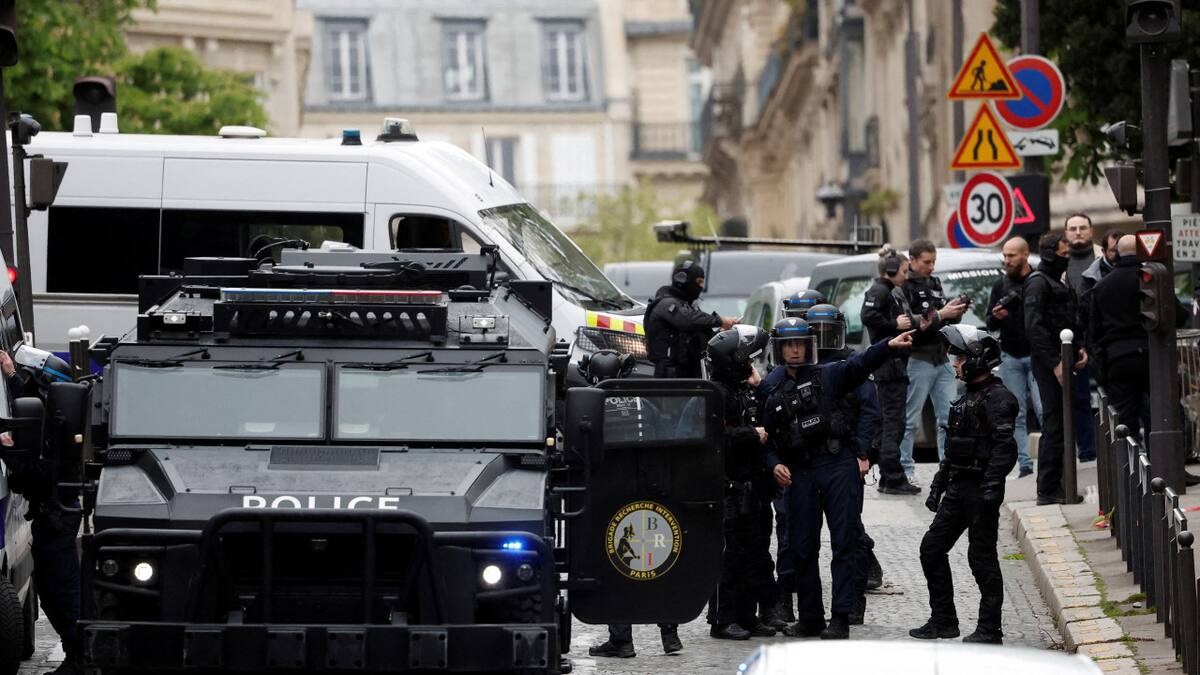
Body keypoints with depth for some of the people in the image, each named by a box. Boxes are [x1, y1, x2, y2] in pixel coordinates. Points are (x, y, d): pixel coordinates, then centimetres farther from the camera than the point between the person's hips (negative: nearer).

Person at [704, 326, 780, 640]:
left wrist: (758, 391, 10)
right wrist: (752, 435, -16)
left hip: (753, 483, 9)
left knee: (755, 549, 11)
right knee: (730, 552, -7)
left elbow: (764, 426, 22)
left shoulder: (745, 390, 17)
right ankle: (722, 620, -3)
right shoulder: (716, 393, -12)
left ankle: (747, 615, 18)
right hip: (730, 486, -9)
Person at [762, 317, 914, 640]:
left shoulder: (828, 376, 4)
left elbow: (860, 363, -13)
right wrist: (774, 464, -4)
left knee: (843, 543, -4)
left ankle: (840, 618, -4)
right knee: (803, 548, 7)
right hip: (800, 473, 3)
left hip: (839, 467, -3)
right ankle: (810, 618, 17)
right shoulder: (771, 389, 12)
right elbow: (765, 435, 14)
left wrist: (888, 346, -31)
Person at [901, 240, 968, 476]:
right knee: (910, 421, -2)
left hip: (942, 359, 8)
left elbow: (948, 323, 22)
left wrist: (956, 313, 1)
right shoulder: (905, 286, -11)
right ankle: (904, 470, 3)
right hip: (918, 361, -8)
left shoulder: (934, 283, 16)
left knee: (949, 418, 4)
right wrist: (940, 315, -20)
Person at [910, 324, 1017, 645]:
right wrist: (938, 485, 22)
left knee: (981, 557, -5)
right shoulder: (968, 397, 18)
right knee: (932, 548, 9)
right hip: (958, 488, 10)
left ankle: (989, 628, 1)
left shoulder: (998, 398, -12)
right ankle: (943, 620, 16)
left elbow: (1004, 446, -22)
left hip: (980, 490, -10)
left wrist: (992, 486, -29)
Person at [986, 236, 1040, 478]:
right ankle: (1025, 464, 4)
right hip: (1010, 357, 4)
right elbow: (990, 325, 14)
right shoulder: (1001, 286, 14)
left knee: (1044, 410, -12)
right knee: (1017, 414, 2)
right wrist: (996, 317, -6)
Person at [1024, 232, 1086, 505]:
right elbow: (1034, 327, -19)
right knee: (1054, 424, -10)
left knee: (1058, 424, 11)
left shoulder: (1056, 283, 20)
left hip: (1061, 361, 10)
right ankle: (1048, 490, -9)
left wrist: (1078, 349, 12)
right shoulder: (1038, 283, -11)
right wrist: (1055, 363, -22)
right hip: (1048, 363, -10)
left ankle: (1054, 486, 16)